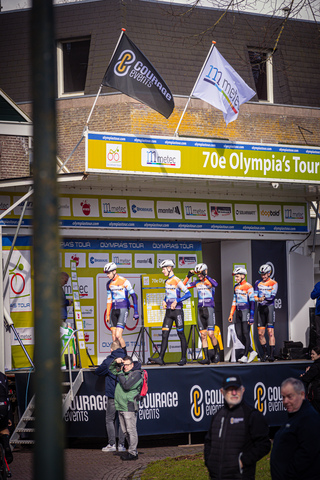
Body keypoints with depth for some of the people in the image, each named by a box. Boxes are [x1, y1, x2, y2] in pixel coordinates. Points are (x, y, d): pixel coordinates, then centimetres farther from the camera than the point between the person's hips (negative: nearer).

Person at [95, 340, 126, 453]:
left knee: (110, 420, 5)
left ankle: (112, 444, 0)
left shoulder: (109, 361, -9)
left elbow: (98, 371, 1)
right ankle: (121, 444, 7)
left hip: (112, 395, -4)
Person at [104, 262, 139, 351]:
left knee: (118, 335, -16)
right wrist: (107, 314, 18)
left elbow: (133, 296, -6)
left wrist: (136, 312, -8)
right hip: (114, 310, 6)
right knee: (114, 336, 0)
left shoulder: (124, 281, -9)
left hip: (123, 309, -6)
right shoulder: (109, 284, 11)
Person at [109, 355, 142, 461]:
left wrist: (120, 373, -14)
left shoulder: (136, 374, -9)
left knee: (131, 430, -8)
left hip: (129, 407, -9)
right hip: (120, 407, 9)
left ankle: (132, 453, -6)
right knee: (125, 431, 12)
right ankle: (132, 451, 18)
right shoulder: (124, 372, 15)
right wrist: (115, 362, 9)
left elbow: (126, 386, -21)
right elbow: (111, 369, 29)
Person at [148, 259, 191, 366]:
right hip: (168, 311, 7)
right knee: (164, 334, -1)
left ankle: (184, 358, 6)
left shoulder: (177, 281, -10)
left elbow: (188, 294, -15)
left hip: (177, 311, -7)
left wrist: (176, 301, -20)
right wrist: (164, 301, 12)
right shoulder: (166, 282, 14)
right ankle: (160, 358, -5)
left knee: (181, 334, 0)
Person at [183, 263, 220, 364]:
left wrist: (206, 276, -26)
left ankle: (217, 353, 11)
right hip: (200, 309, 5)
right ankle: (206, 358, 2)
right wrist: (188, 276, 0)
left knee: (211, 334, -10)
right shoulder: (197, 283, 11)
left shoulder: (210, 281, -2)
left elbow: (215, 284, -25)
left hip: (209, 309, -5)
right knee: (203, 335, 1)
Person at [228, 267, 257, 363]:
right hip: (238, 312, 8)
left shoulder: (248, 287, -9)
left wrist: (252, 317, -17)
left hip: (246, 311, -8)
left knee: (246, 334, -7)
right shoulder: (236, 287, 14)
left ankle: (245, 356, -5)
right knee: (239, 335, 3)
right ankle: (252, 352, 15)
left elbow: (252, 302, -12)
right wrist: (231, 314, 16)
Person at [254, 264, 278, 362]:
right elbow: (255, 295, 7)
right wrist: (257, 299, -15)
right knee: (260, 333, 3)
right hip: (260, 308, 4)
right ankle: (265, 353, 15)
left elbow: (272, 296, -12)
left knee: (270, 332, -11)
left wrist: (263, 297, -28)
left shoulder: (273, 283, -1)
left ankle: (272, 354, -12)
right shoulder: (258, 283, 12)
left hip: (269, 307, -4)